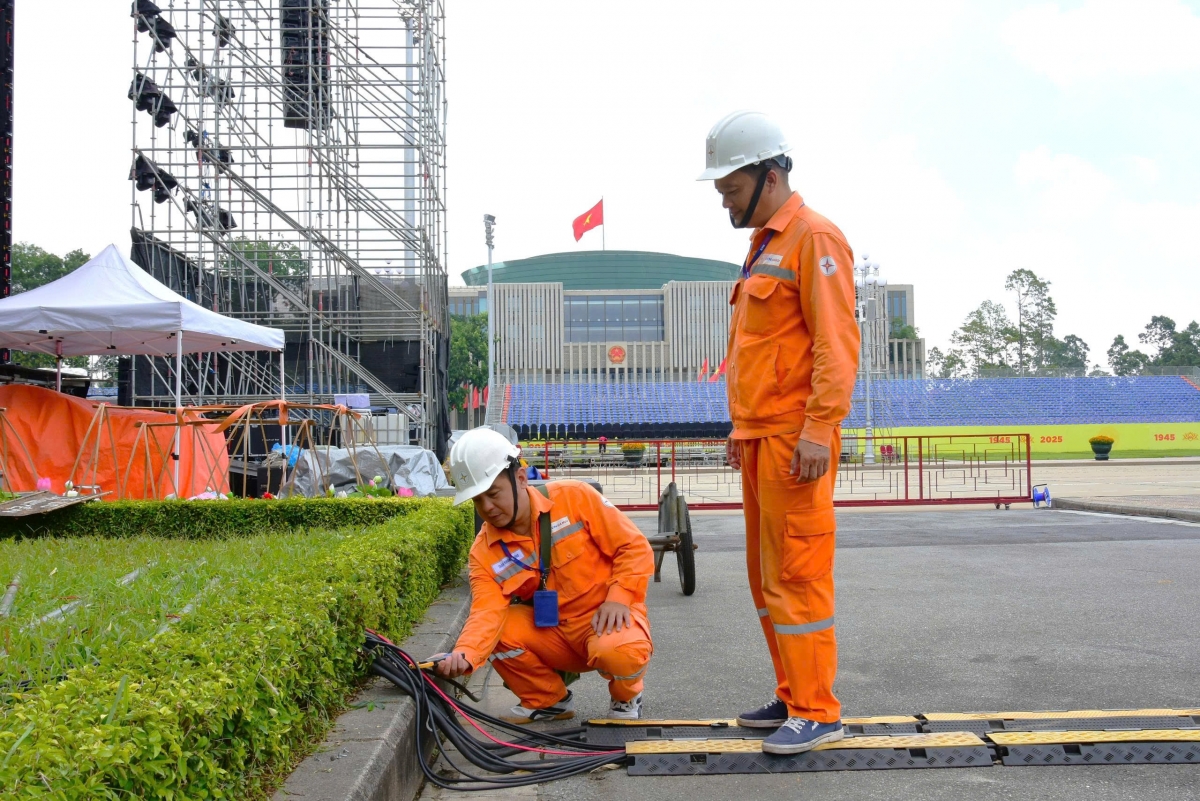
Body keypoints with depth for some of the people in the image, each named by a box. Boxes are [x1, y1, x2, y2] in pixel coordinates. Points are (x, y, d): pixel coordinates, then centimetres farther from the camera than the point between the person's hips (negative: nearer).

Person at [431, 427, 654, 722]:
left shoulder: (575, 498, -12)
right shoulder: (484, 552, -4)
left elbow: (634, 547, -8)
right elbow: (487, 613, -18)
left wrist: (618, 597, -21)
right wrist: (464, 654, -37)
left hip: (606, 619, -4)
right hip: (552, 632, 4)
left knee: (621, 653, -36)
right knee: (499, 629, -19)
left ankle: (626, 696, 2)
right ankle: (548, 700, 6)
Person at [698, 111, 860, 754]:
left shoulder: (813, 237, -9)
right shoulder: (763, 245, 21)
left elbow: (836, 343, -17)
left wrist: (820, 428, -23)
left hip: (794, 439, -10)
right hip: (760, 436, 10)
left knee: (795, 574, -6)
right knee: (766, 575, 13)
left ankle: (817, 712, 3)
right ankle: (792, 696, 23)